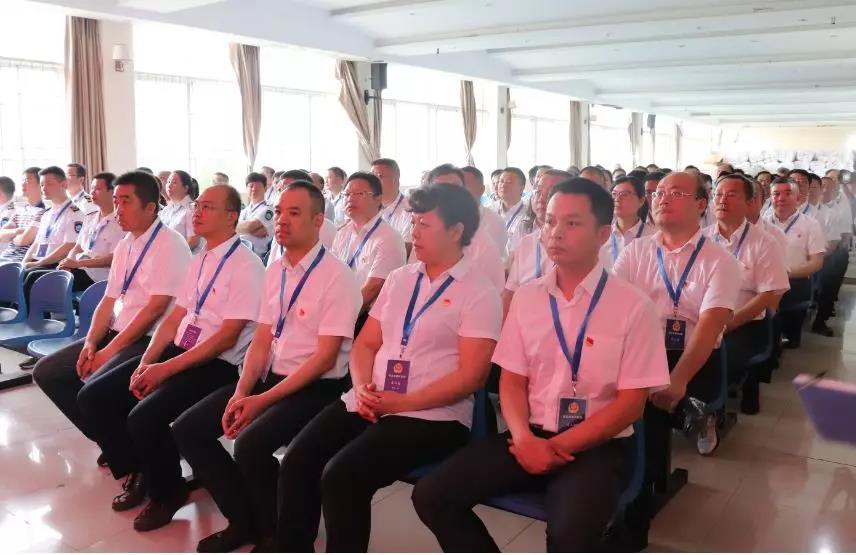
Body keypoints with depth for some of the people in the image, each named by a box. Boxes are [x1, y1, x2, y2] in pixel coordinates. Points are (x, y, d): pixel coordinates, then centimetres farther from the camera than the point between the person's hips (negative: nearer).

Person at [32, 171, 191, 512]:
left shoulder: (169, 244, -14)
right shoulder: (125, 245, 12)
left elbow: (156, 307, -20)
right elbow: (109, 300, 13)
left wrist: (111, 349, -18)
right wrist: (90, 343, -2)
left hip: (150, 341, -9)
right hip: (115, 334, 10)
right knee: (46, 372, 6)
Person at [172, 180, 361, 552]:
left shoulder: (337, 276, -14)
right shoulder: (274, 272, 9)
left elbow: (325, 358, -17)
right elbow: (261, 342, 9)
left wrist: (264, 400, -20)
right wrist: (241, 393, -8)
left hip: (316, 388, -7)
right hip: (269, 377, 8)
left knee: (251, 444, -29)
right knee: (187, 430, -2)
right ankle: (244, 520, 13)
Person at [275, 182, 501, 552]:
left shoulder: (478, 294, -5)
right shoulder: (398, 279, 14)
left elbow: (470, 375, -12)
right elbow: (366, 344, 14)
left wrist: (403, 402, -17)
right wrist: (362, 388, -6)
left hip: (432, 415, -6)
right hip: (369, 403, 6)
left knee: (341, 476, -24)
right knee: (297, 462, -11)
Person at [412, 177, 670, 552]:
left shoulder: (633, 307, -6)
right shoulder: (526, 297, 6)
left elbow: (630, 404, -7)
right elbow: (512, 381, 6)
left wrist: (558, 447, -14)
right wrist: (524, 438, -13)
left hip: (596, 446, -4)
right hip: (531, 437, 4)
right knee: (432, 495, -12)